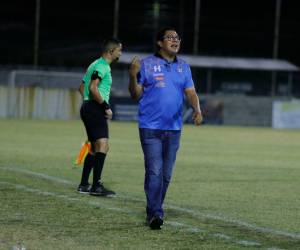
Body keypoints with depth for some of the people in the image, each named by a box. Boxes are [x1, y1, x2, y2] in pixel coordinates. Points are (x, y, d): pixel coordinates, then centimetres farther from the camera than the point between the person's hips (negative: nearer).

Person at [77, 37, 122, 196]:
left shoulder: (96, 65, 20)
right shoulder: (102, 66, -11)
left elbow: (82, 88, 25)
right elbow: (93, 88, -23)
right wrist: (106, 107, -18)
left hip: (87, 108, 11)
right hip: (95, 110, -11)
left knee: (95, 148, 16)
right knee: (103, 146, -17)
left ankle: (84, 185, 20)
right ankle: (96, 186, -25)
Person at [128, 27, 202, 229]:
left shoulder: (183, 67, 12)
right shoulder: (147, 64, -1)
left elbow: (190, 92, 7)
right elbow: (136, 95, 1)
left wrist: (197, 109, -12)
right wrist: (133, 76, -17)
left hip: (174, 129, 5)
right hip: (151, 127, -5)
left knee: (166, 174, 9)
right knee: (154, 171, -13)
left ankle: (155, 210, 22)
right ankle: (155, 214, -15)